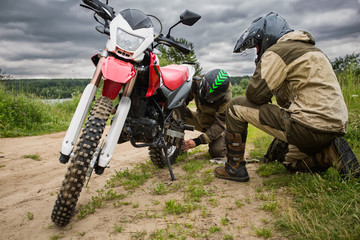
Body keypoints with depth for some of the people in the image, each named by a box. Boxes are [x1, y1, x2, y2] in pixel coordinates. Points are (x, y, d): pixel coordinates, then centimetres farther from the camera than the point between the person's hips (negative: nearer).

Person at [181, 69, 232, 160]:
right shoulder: (196, 83, -22)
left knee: (216, 152, -27)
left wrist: (198, 141, -40)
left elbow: (219, 124, -31)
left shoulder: (226, 100, -32)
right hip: (200, 118, 3)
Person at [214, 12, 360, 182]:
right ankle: (332, 153, 9)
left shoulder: (278, 51, -7)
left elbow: (254, 94, -9)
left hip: (309, 127, -10)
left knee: (236, 106, -2)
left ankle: (235, 168, 5)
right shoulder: (306, 48, 24)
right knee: (291, 161, 35)